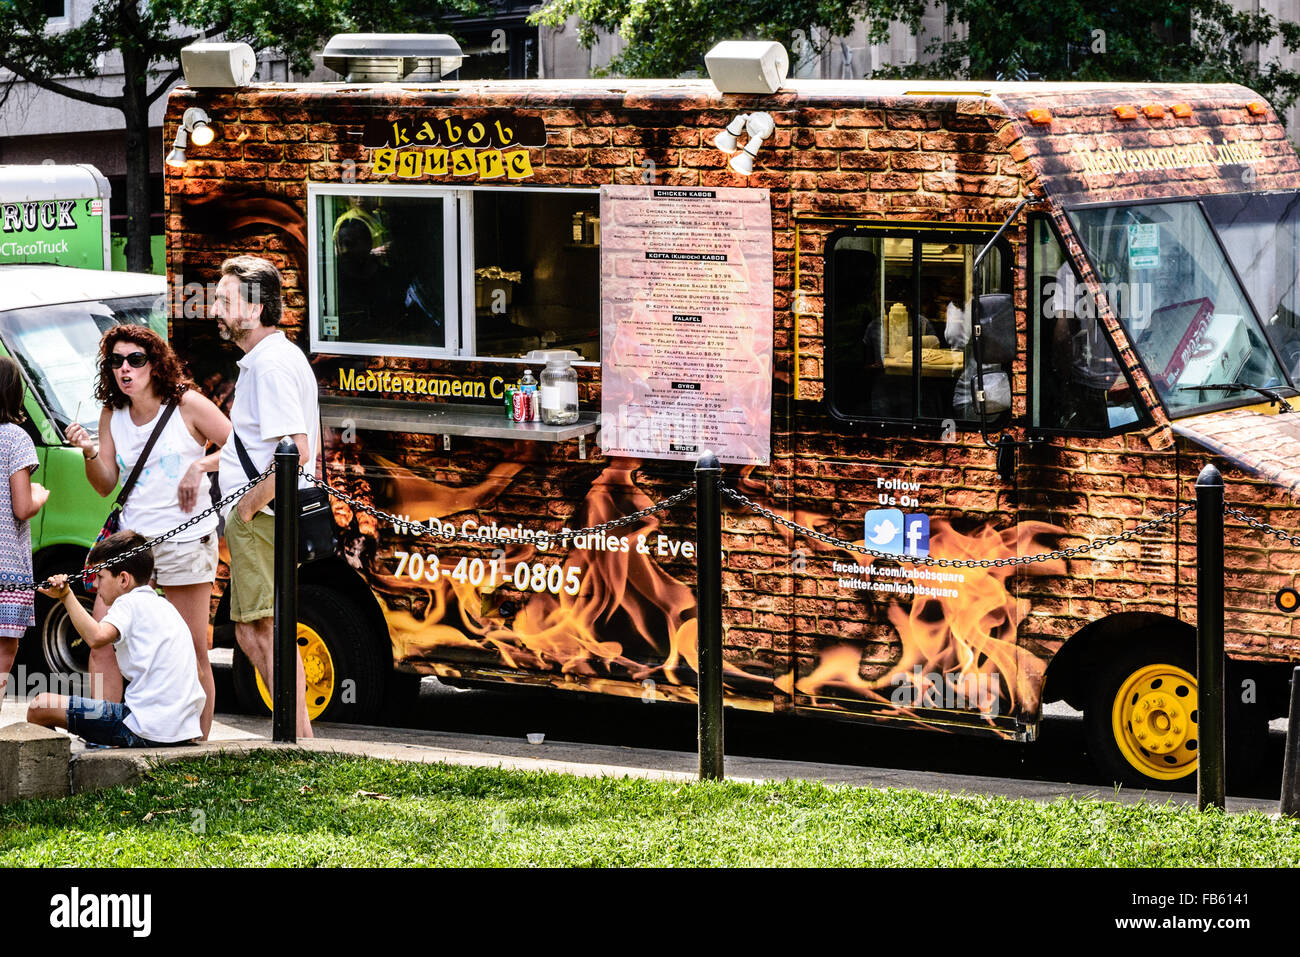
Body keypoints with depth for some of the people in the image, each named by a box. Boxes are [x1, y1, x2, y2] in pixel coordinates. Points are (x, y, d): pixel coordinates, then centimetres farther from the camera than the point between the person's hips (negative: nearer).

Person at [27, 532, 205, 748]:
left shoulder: (130, 603, -6)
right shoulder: (165, 606, 21)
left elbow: (97, 637, -26)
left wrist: (67, 596, -22)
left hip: (149, 730, -9)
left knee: (40, 707, -5)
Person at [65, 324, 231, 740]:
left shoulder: (188, 406, -3)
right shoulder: (112, 415, 9)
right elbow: (106, 485, 9)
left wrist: (202, 465, -15)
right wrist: (89, 453, -9)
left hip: (185, 544, -4)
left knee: (193, 651, -1)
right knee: (102, 641, -6)